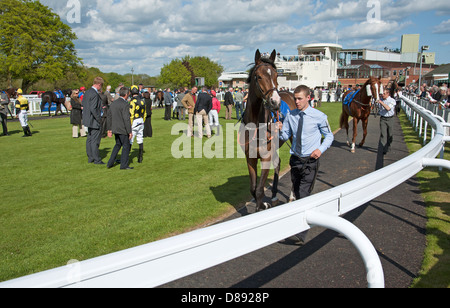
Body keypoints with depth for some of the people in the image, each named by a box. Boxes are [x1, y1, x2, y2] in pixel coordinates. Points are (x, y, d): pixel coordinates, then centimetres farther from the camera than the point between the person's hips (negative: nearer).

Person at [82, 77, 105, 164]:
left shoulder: (87, 92, 9)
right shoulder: (95, 94, -20)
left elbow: (83, 104, 14)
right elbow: (93, 109, -25)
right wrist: (99, 119, -16)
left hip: (88, 120, 10)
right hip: (94, 121, -10)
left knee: (89, 139, 15)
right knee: (95, 140, -2)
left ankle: (90, 158, 24)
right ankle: (97, 159, 6)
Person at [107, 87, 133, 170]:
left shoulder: (113, 103, 9)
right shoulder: (125, 104, -16)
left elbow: (109, 116, 14)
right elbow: (126, 119, -20)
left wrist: (109, 129, 20)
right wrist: (130, 132, -15)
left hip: (115, 129, 8)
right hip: (123, 130, -8)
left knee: (118, 144, 21)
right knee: (126, 146, 5)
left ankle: (110, 163, 19)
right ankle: (124, 165, 9)